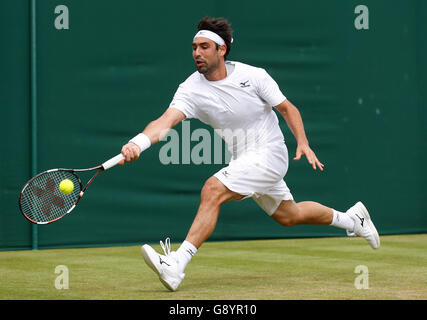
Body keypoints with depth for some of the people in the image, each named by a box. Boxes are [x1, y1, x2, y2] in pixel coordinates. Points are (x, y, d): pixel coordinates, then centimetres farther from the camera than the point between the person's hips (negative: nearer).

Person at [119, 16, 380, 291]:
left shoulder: (253, 76, -14)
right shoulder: (192, 89, -10)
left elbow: (287, 108, -1)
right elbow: (167, 120, -26)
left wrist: (303, 143, -14)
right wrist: (138, 143, -45)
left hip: (269, 154, -6)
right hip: (243, 160, 6)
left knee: (212, 190, -26)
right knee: (288, 216, 21)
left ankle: (176, 265, -31)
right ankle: (351, 218, 47)